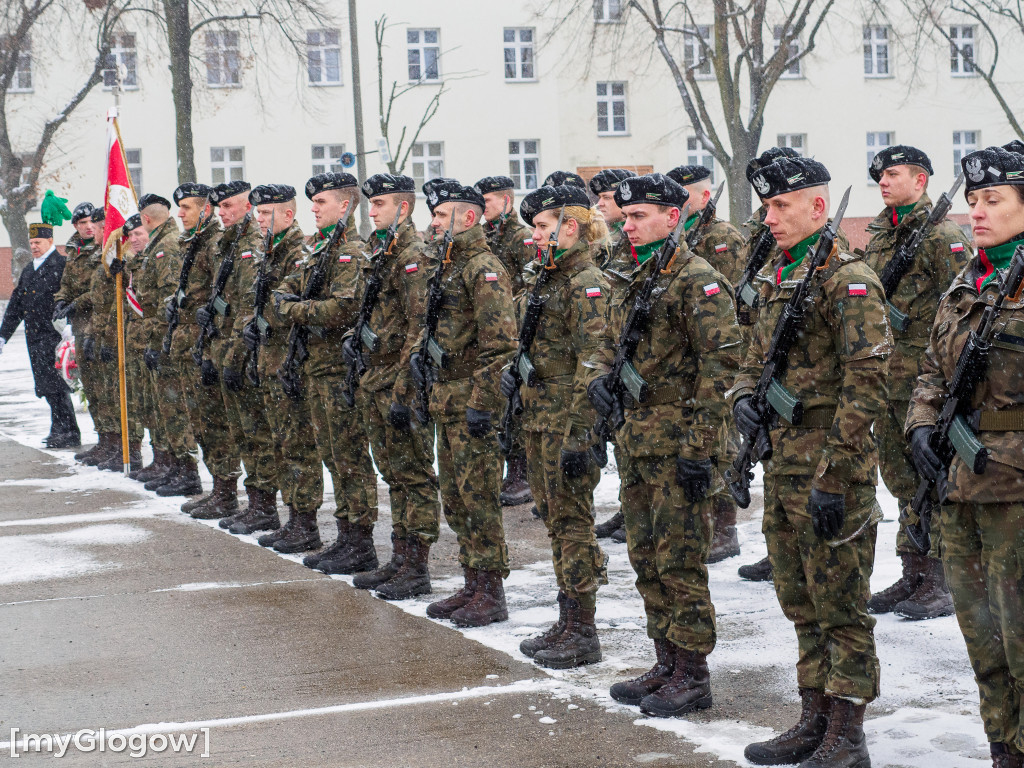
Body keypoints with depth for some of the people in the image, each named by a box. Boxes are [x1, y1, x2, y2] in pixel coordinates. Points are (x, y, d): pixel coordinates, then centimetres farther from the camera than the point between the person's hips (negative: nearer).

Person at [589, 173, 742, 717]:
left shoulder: (698, 281, -13)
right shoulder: (634, 282, 15)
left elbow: (721, 362, -18)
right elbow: (613, 347, 27)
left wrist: (698, 446, -21)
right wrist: (603, 380, 4)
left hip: (678, 446, -9)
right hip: (637, 444, 9)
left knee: (680, 564, -4)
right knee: (647, 561, 14)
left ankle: (693, 675, 5)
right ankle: (667, 666, 23)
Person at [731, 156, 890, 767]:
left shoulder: (849, 280, -13)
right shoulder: (775, 281, 14)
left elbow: (866, 385, -18)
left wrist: (832, 477, -20)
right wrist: (743, 397, 1)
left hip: (832, 471, -9)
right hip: (782, 465, 9)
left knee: (840, 605, -1)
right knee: (801, 603, 15)